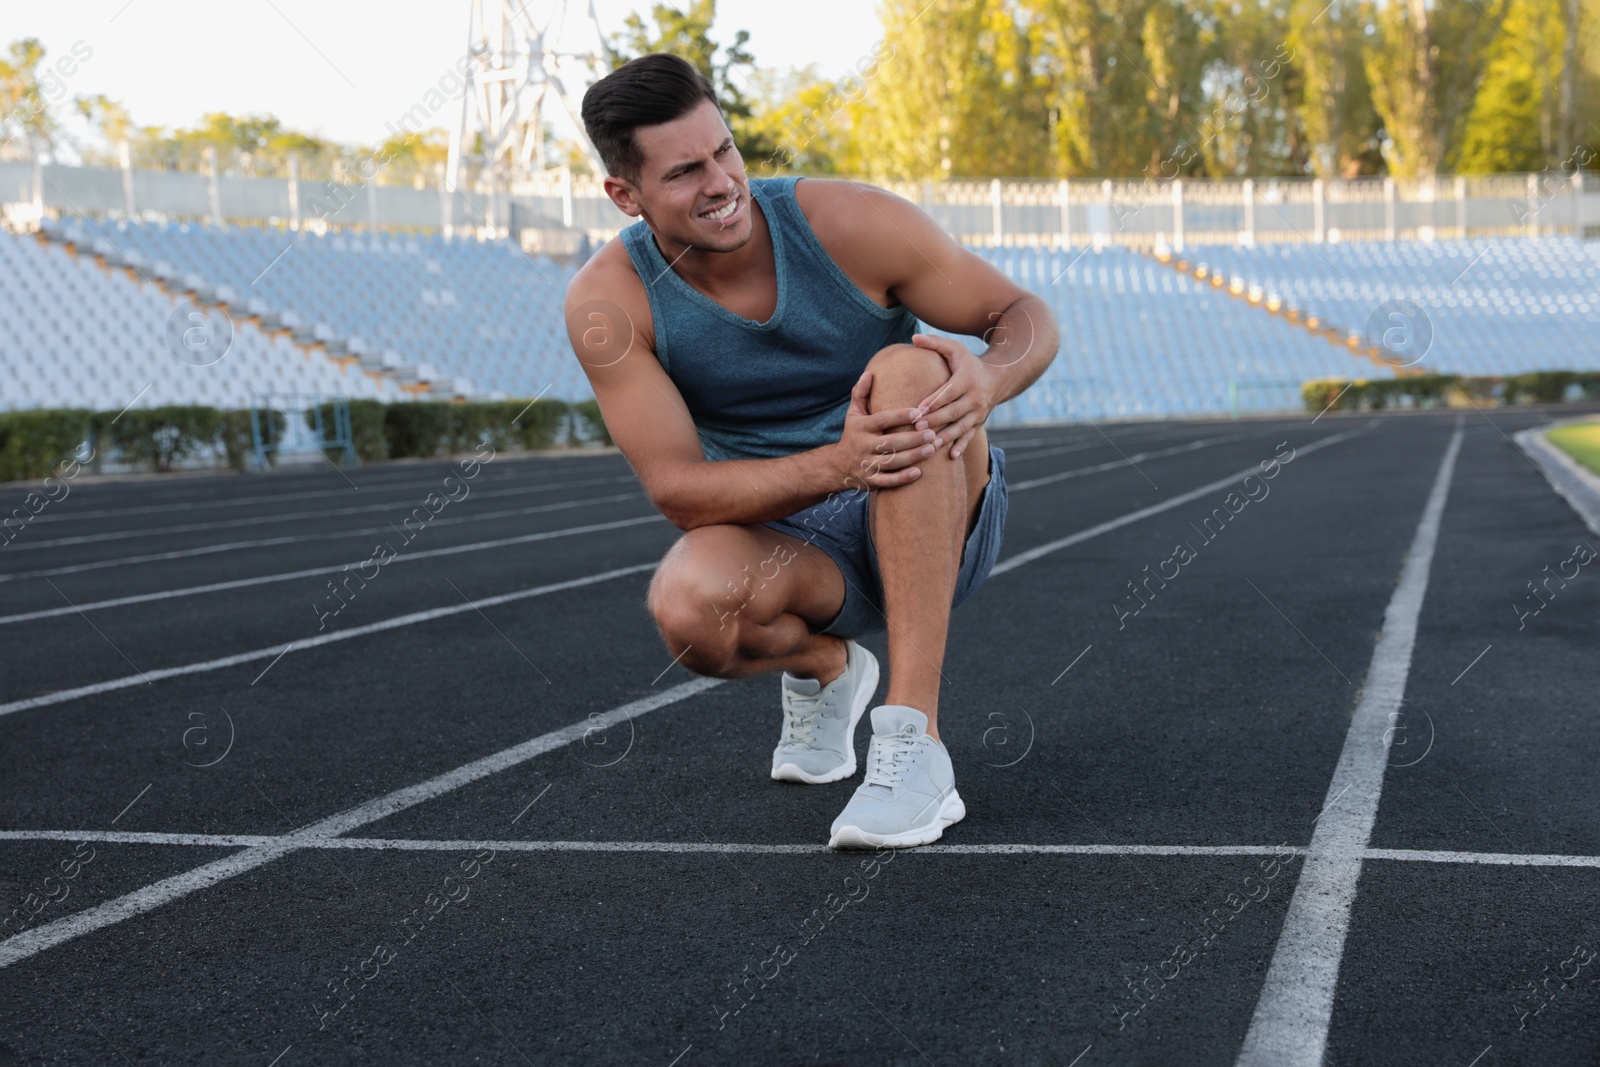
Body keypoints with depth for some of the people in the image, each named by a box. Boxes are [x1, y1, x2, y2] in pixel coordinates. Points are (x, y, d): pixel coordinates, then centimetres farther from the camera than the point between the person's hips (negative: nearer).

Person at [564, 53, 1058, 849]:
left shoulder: (849, 224, -16)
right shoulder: (608, 300, -14)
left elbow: (1027, 316, -7)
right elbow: (676, 490, -20)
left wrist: (990, 376, -33)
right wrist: (834, 465, -37)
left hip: (937, 522, 0)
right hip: (788, 545, 0)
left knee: (913, 369, -32)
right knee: (687, 604, -35)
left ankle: (913, 739, -34)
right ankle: (822, 664, 6)